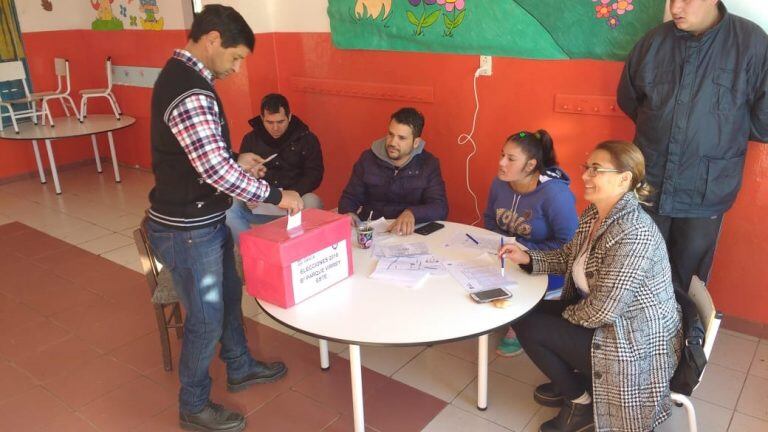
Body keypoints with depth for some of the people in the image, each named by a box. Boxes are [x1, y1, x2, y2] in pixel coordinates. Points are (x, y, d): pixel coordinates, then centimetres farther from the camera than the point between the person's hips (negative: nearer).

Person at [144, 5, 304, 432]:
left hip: (205, 220, 10)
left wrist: (235, 159, 8)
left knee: (227, 295, 25)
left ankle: (239, 368, 46)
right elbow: (216, 171, -33)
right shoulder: (190, 93, -26)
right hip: (187, 230, -10)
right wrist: (274, 195, -23)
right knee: (206, 319, 7)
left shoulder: (181, 74, 8)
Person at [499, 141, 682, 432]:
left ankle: (581, 404, 13)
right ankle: (570, 382, 27)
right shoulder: (593, 214, -1)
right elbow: (568, 258, 13)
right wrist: (527, 258, -4)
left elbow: (601, 311, -29)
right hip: (605, 316, 9)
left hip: (636, 343, -9)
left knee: (530, 329, -11)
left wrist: (566, 315, -9)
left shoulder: (634, 234, -32)